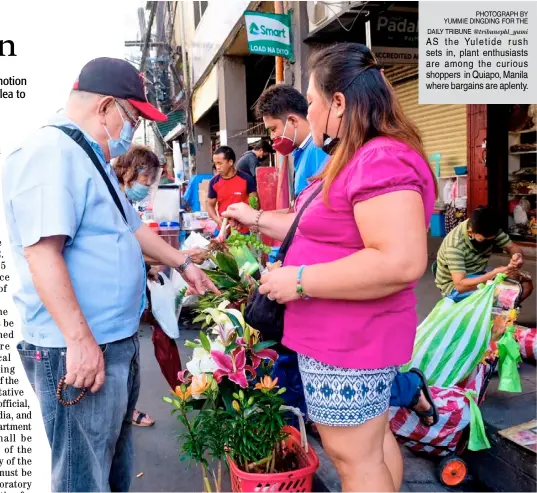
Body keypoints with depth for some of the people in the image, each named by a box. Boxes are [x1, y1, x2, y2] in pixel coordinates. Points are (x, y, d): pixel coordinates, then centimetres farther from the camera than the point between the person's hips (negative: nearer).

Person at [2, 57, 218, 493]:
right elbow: (42, 252, -26)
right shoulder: (52, 153, -18)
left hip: (119, 341, 10)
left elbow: (131, 227, 26)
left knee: (116, 456, 24)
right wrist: (80, 340, -26)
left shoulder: (93, 159, 16)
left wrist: (183, 264, 28)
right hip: (78, 349, -10)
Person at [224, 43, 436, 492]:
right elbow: (325, 228, 21)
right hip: (344, 335, 10)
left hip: (350, 341, -10)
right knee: (372, 440, 23)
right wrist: (257, 219, 19)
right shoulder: (357, 161, 14)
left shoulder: (381, 161, -22)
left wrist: (299, 280, -25)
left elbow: (401, 262, -31)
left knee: (354, 456, 7)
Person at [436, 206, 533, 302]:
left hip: (479, 277, 7)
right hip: (454, 287, -7)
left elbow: (512, 247, -3)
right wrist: (495, 273, -42)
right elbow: (460, 285, -36)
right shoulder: (455, 245, -32)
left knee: (526, 285, -4)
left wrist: (517, 255, -28)